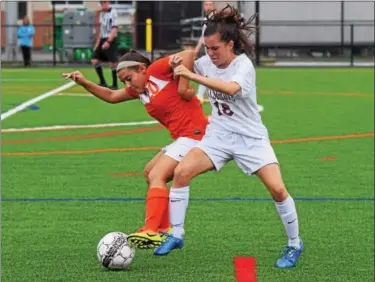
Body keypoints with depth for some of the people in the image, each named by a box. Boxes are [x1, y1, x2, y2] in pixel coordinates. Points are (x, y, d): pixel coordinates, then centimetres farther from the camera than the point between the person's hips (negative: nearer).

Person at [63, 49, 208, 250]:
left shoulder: (157, 70, -9)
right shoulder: (138, 89, 16)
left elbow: (189, 54, -20)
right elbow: (111, 96, 26)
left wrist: (183, 86, -18)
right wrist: (84, 83, 16)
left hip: (193, 133, -11)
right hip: (181, 137, 11)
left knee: (157, 176, -19)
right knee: (150, 173, 22)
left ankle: (151, 232, -30)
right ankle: (165, 229, 22)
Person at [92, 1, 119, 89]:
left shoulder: (113, 13, -9)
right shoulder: (101, 13, 14)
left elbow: (114, 29, -16)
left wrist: (108, 42, -25)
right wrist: (97, 43, 17)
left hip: (111, 41, -8)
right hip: (102, 40, 8)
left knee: (112, 63, -7)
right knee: (94, 60, 1)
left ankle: (115, 85, 3)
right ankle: (102, 82, 8)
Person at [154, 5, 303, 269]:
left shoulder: (244, 65, -19)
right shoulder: (206, 62, -3)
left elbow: (231, 88, -42)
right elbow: (188, 66, 22)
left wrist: (193, 76, -42)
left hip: (250, 136, -5)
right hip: (219, 135, 5)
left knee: (277, 189, -17)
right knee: (182, 171, -15)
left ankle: (294, 244, 5)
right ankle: (176, 236, -2)